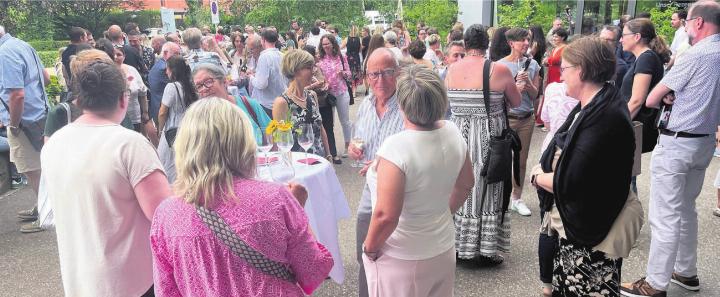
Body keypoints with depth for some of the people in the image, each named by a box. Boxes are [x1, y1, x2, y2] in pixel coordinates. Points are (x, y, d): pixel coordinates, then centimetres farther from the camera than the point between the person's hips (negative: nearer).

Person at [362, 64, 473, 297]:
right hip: (443, 250, 6)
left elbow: (386, 216, -30)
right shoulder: (452, 132, -8)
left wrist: (369, 247, -13)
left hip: (401, 260, -6)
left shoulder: (395, 147, -29)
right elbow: (466, 184, 6)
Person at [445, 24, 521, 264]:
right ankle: (486, 250, 19)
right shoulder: (499, 70, -12)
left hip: (458, 136, 3)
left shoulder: (452, 69, -2)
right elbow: (516, 102, 0)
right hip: (489, 139, -3)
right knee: (487, 190, 9)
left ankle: (459, 245, 28)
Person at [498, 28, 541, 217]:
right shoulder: (501, 65, -7)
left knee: (522, 160, 11)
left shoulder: (532, 64, 4)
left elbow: (535, 95, 5)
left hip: (527, 118, 4)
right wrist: (516, 86, -19)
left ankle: (516, 198, 24)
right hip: (506, 117, -4)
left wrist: (528, 84, -14)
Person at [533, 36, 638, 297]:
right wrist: (543, 172, -9)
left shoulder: (605, 117, -25)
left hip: (592, 233, -9)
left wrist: (538, 177, -9)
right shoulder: (591, 107, 7)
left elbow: (569, 182, -26)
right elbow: (563, 158, 9)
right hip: (576, 225, 9)